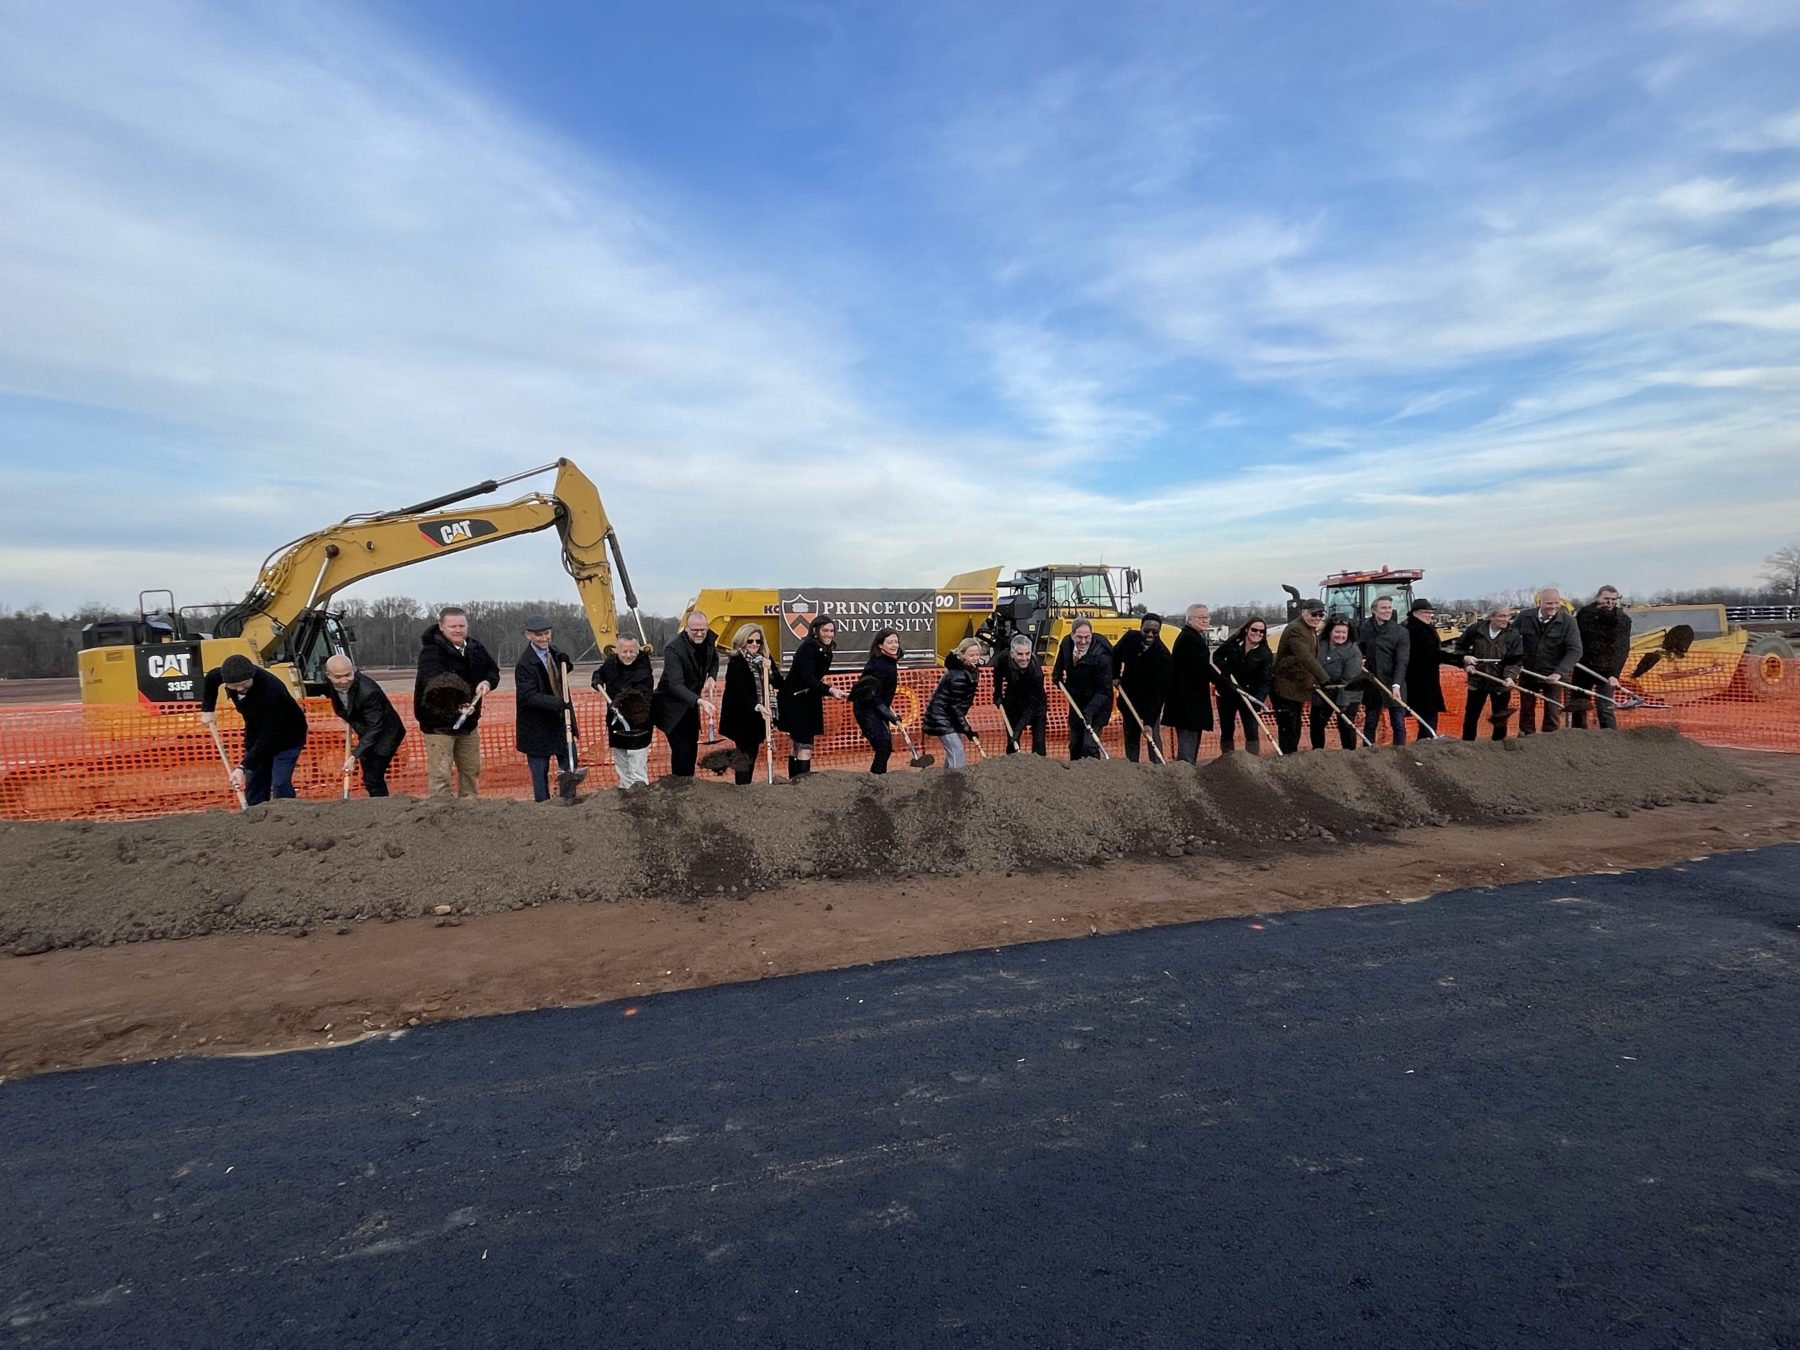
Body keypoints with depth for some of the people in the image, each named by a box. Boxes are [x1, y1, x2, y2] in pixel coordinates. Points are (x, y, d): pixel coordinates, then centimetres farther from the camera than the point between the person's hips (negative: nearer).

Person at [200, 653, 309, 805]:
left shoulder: (271, 693, -38)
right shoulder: (230, 674, -17)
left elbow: (268, 737, -35)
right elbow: (211, 678, 11)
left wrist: (243, 766, -37)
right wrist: (207, 709, 7)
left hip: (286, 736, -7)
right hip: (256, 733, 7)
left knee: (280, 784, -18)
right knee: (253, 783, 6)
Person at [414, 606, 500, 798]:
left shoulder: (475, 648, 4)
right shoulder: (431, 652, -19)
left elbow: (493, 669, 15)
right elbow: (436, 686, -33)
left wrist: (487, 682, -10)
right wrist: (456, 707, -48)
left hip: (468, 721, 7)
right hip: (438, 723, -7)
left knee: (471, 771, 17)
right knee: (440, 774, -7)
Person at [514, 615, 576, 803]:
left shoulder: (554, 652, 3)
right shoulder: (524, 663, -19)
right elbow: (529, 696, -25)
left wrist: (564, 663, -2)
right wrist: (558, 703, -36)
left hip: (561, 721, 7)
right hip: (538, 726, -7)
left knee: (570, 767, 14)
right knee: (540, 772, 5)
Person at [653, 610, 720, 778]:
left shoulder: (709, 639, -7)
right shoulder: (674, 649, -27)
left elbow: (714, 660, 14)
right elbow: (676, 684, -36)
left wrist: (712, 677, -7)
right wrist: (699, 700, -50)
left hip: (690, 704, 7)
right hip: (672, 706, -7)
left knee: (692, 749, 14)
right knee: (681, 750, -12)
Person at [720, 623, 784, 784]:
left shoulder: (764, 659, 4)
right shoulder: (736, 663, -15)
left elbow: (779, 684, 2)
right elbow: (738, 692, -24)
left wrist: (769, 670, -18)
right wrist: (757, 706, -38)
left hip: (757, 716, 6)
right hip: (741, 716, -6)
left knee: (753, 754, 12)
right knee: (745, 755, -6)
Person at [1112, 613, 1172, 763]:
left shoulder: (1163, 656, -27)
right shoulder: (1130, 639, -14)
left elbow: (1160, 692, -29)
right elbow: (1115, 655, 11)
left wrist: (1150, 722, -33)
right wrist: (1115, 676, -1)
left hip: (1151, 702, -4)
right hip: (1129, 698, 4)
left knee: (1153, 737, -8)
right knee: (1130, 737, 10)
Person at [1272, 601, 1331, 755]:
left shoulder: (1312, 631, 14)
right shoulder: (1295, 630, -20)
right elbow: (1306, 658, -33)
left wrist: (1312, 683, 21)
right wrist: (1325, 679, -40)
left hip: (1297, 689, 10)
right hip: (1285, 689, -10)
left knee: (1295, 730, 15)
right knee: (1288, 730, -8)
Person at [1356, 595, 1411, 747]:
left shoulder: (1401, 632, -6)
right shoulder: (1364, 628, 3)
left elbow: (1401, 662, -13)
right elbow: (1358, 649, 20)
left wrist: (1396, 685, -24)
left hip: (1393, 685, -3)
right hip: (1371, 682, 3)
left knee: (1398, 724, 0)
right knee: (1370, 723, 10)